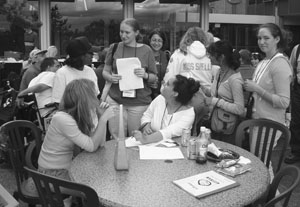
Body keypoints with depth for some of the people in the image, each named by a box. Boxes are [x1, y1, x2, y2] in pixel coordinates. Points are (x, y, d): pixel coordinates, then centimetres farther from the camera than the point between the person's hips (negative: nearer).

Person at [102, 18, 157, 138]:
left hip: (139, 103, -1)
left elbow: (154, 78, 5)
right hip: (115, 101, 1)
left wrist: (145, 75, -16)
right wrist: (110, 77, -10)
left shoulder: (146, 50, 2)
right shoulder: (114, 48, 5)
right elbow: (105, 72, 11)